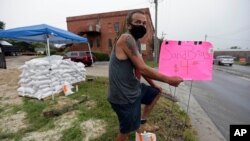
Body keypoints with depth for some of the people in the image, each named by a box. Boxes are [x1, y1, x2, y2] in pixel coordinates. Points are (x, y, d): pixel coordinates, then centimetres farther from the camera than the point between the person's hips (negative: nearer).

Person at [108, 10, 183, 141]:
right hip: (124, 95, -9)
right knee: (126, 130, 10)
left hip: (134, 89, 9)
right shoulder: (127, 38, -21)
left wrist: (153, 85, 19)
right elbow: (143, 69, -25)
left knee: (156, 92, 26)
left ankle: (142, 119, 35)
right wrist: (168, 79, -14)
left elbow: (140, 69, 17)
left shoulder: (135, 42, 10)